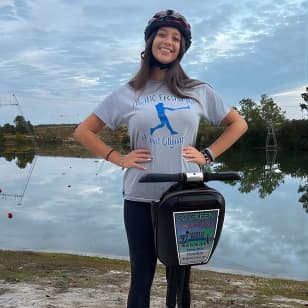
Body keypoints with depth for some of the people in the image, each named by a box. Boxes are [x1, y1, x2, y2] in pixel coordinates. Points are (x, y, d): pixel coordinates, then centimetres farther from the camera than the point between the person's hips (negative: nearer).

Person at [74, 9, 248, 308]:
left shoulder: (198, 91, 4)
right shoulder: (128, 93, 3)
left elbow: (238, 124, 13)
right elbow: (84, 131, 7)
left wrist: (207, 155, 2)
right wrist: (118, 158, -4)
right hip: (140, 198, 0)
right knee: (141, 278, 9)